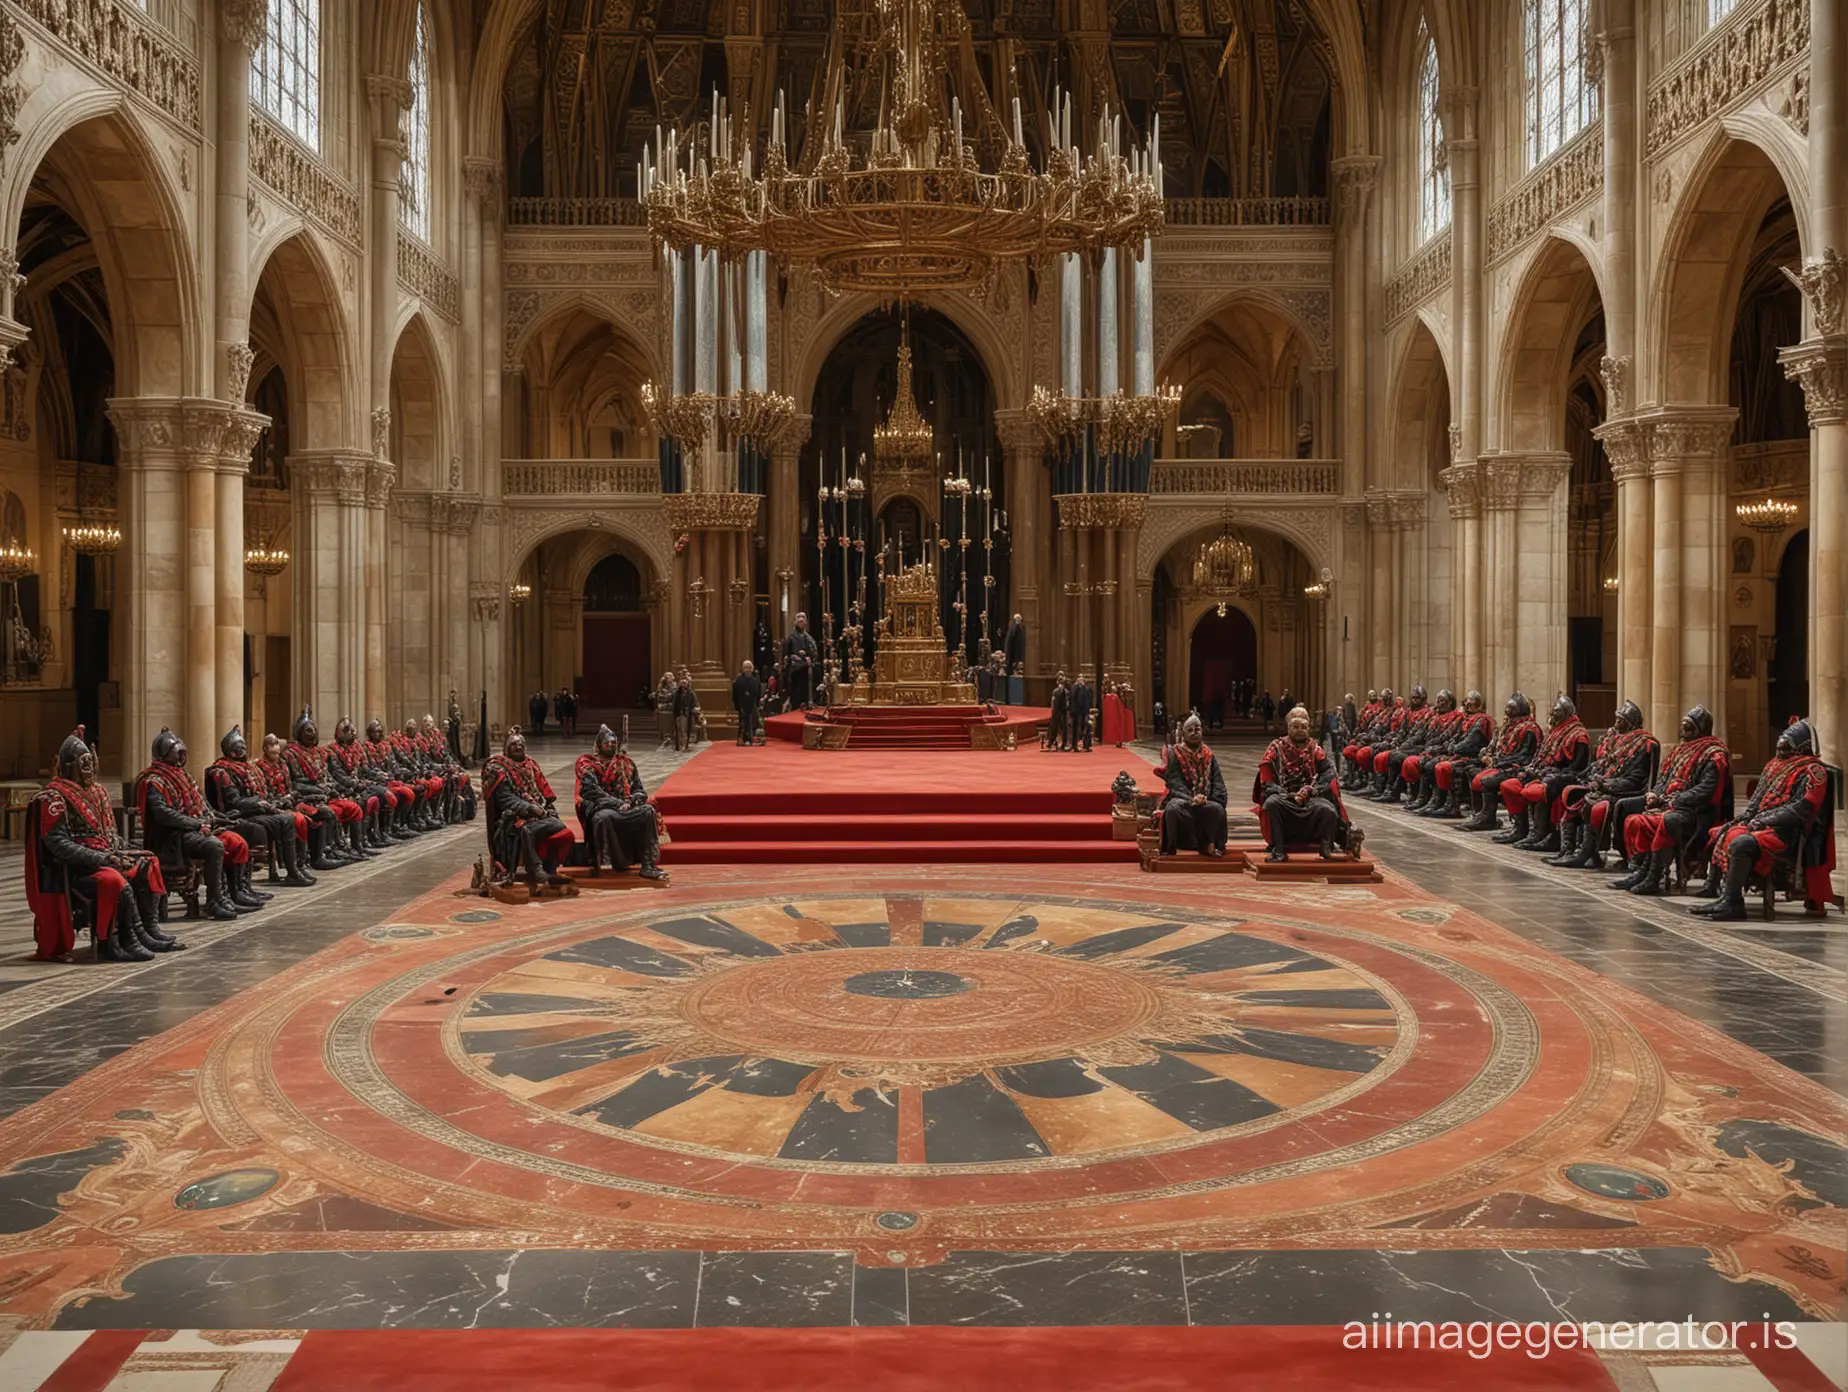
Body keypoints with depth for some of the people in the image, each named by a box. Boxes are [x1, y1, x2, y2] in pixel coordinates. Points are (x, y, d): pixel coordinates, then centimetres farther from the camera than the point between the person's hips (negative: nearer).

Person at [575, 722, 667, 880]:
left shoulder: (626, 762, 18)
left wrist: (631, 801, -9)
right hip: (600, 808, -4)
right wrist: (618, 804, -17)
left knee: (648, 811, -24)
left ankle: (648, 866, -29)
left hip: (625, 807, 4)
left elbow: (639, 790, 14)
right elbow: (593, 792, -8)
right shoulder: (587, 763, 5)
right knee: (604, 817, -40)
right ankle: (619, 863, -30)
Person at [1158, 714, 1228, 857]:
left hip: (1205, 800, 2)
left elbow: (1217, 782, 8)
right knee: (1173, 809, -37)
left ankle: (1210, 845, -14)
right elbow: (1174, 782, -5)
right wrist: (1191, 798, -23)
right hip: (1181, 798, -2)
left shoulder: (1208, 755, 16)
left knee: (1218, 809, -31)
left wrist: (1204, 798, -12)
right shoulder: (1175, 754, 7)